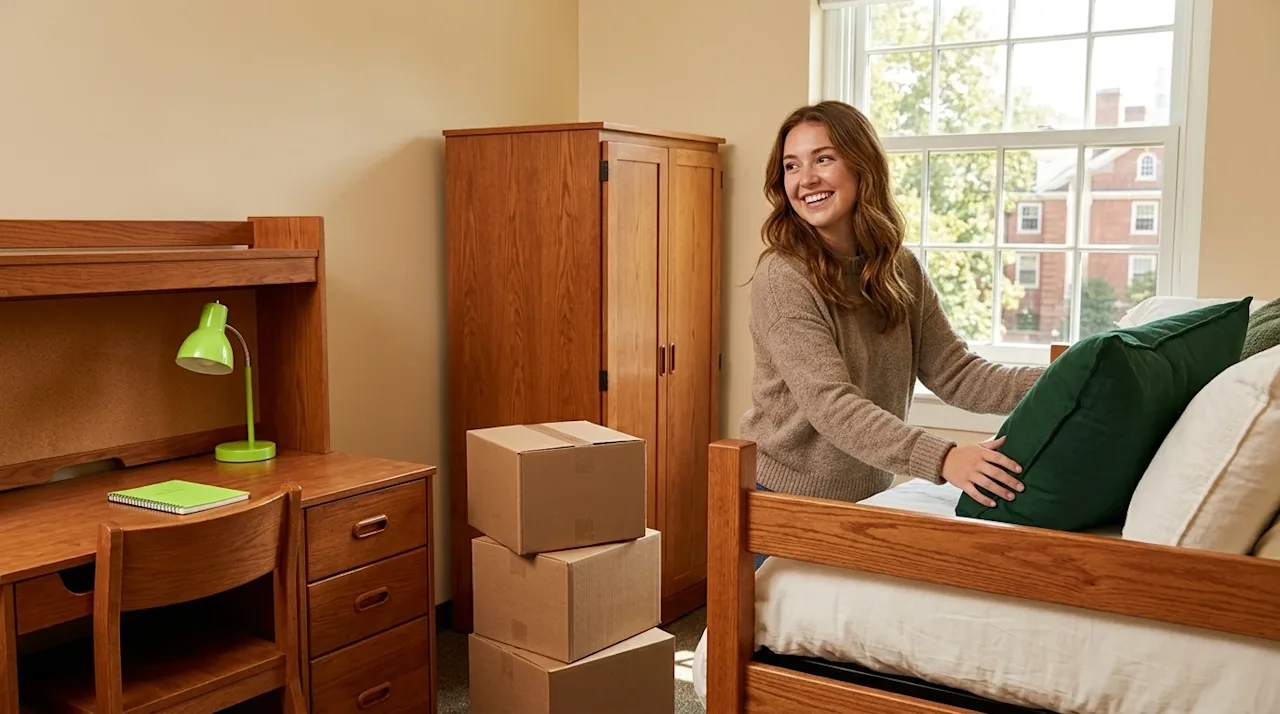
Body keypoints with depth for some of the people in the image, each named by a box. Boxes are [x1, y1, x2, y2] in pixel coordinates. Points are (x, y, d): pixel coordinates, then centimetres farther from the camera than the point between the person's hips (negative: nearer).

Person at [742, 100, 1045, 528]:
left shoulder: (902, 271, -1)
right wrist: (941, 458, -41)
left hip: (870, 495, 6)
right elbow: (832, 405, -29)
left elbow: (954, 373, -5)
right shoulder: (782, 279, -20)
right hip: (787, 497, -5)